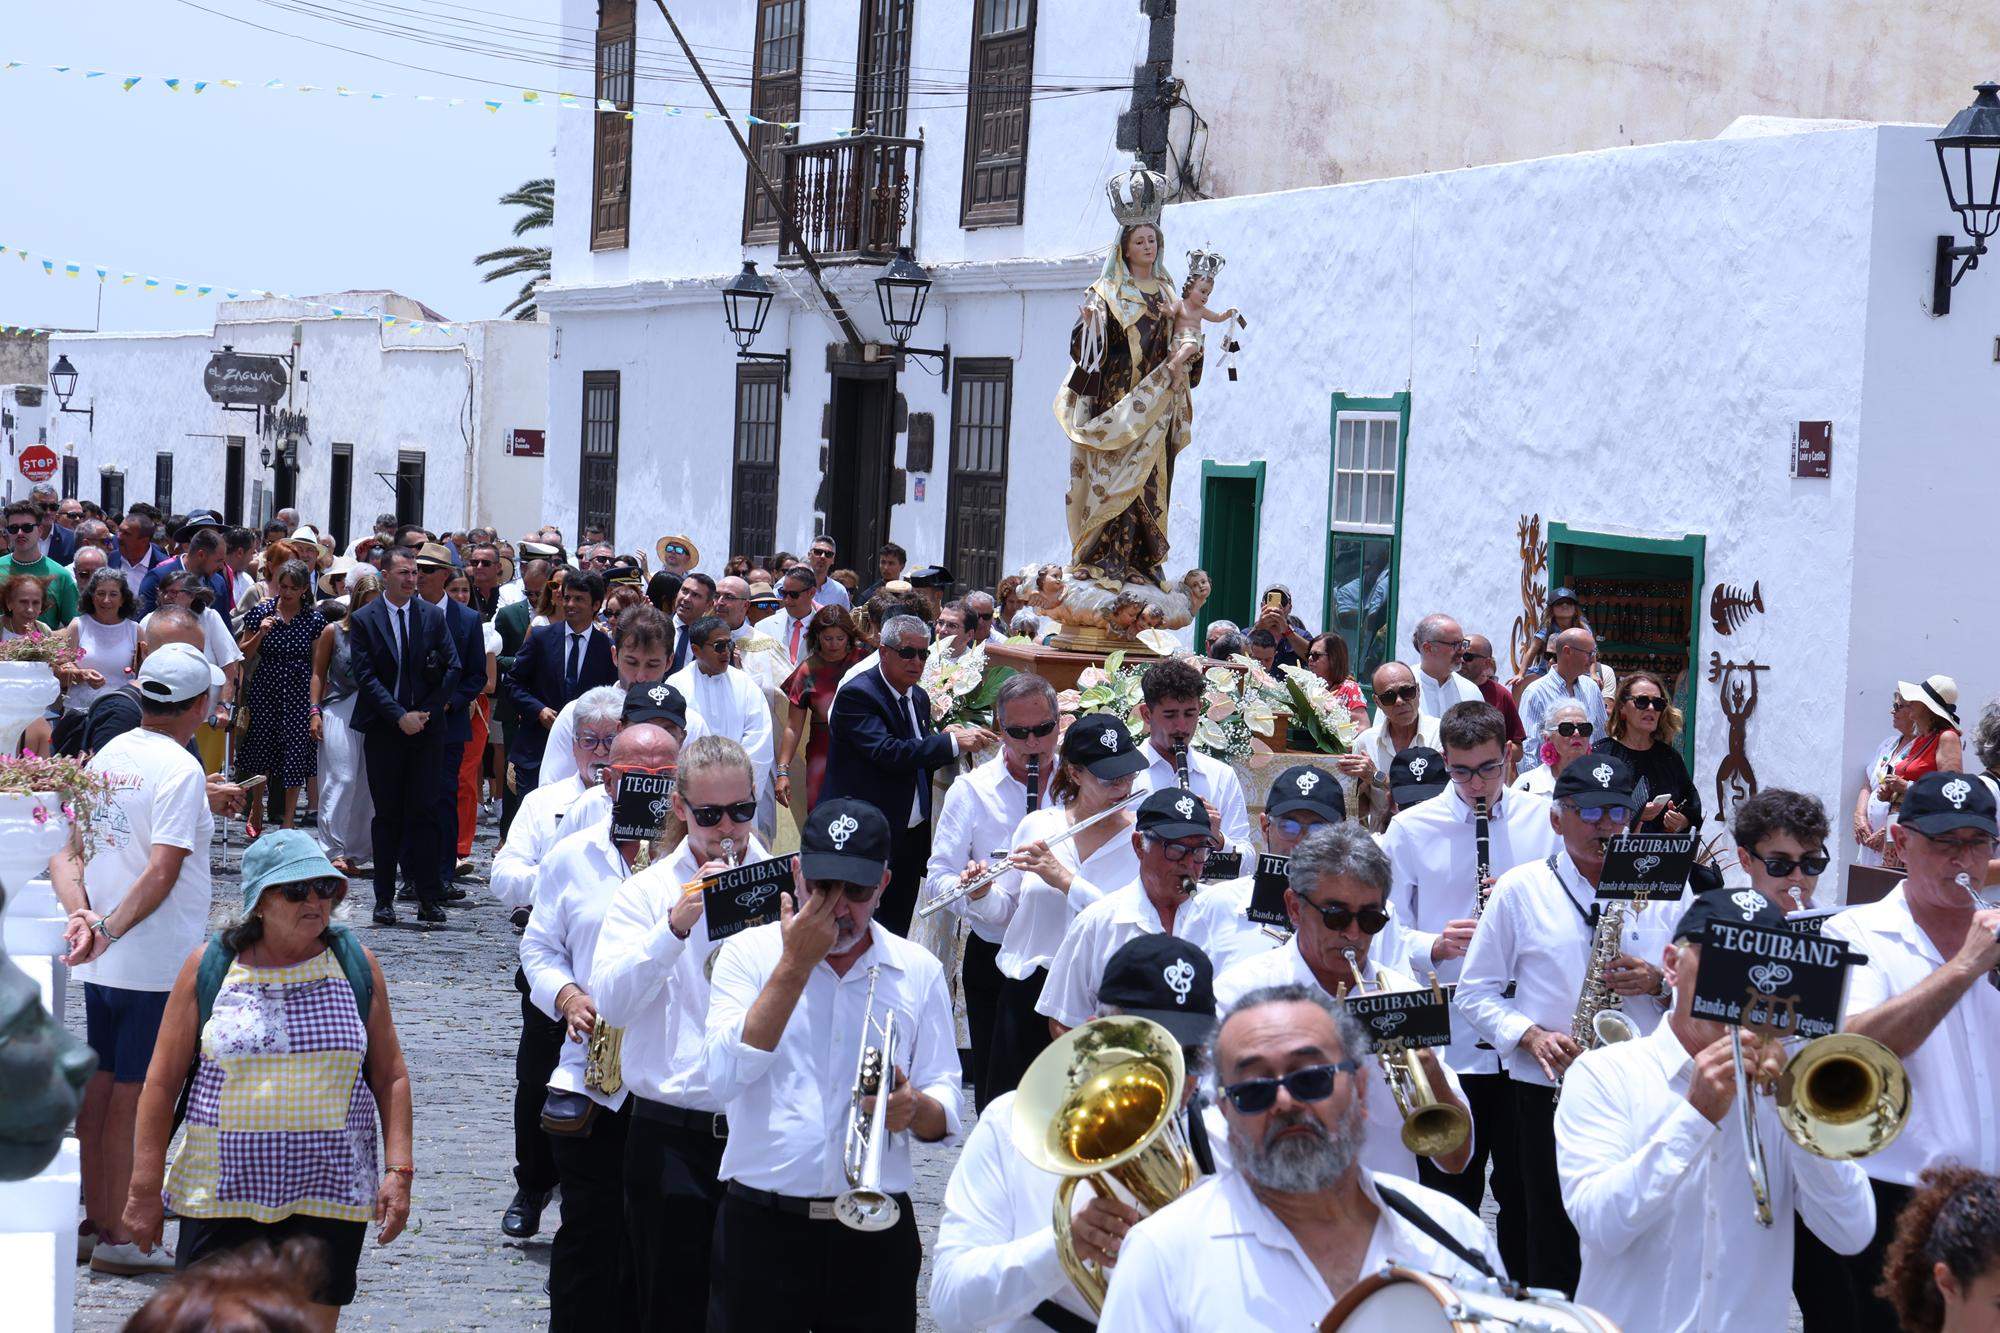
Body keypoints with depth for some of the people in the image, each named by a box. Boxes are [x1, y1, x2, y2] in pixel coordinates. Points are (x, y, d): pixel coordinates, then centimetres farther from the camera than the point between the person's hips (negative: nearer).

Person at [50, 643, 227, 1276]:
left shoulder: (107, 755, 9)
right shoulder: (180, 769, -16)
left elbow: (65, 851, 5)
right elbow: (161, 873, -23)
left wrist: (80, 913, -9)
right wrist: (109, 931, -21)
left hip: (102, 962, 8)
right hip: (158, 963, -8)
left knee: (99, 1085, 16)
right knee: (133, 1097, -1)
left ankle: (94, 1213, 26)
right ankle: (116, 1236, 4)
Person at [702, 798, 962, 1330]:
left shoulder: (918, 972, 6)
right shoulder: (749, 953, 1)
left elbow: (945, 1115, 7)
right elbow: (724, 1077, -14)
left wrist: (915, 1108, -17)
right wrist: (795, 965, -15)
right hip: (762, 1226, -1)